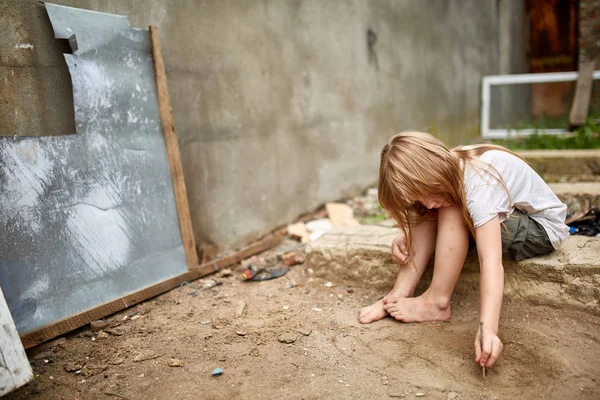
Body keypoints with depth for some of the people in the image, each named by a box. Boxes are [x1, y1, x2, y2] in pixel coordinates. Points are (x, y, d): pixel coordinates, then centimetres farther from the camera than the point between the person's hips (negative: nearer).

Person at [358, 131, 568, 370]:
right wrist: (405, 238, -18)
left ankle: (436, 302, -22)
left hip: (542, 228, -7)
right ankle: (401, 292, -16)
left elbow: (491, 262, -43)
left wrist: (488, 328, -51)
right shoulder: (446, 171, -12)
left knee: (451, 214, -30)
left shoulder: (478, 185, -36)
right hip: (504, 216, 8)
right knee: (430, 216, -15)